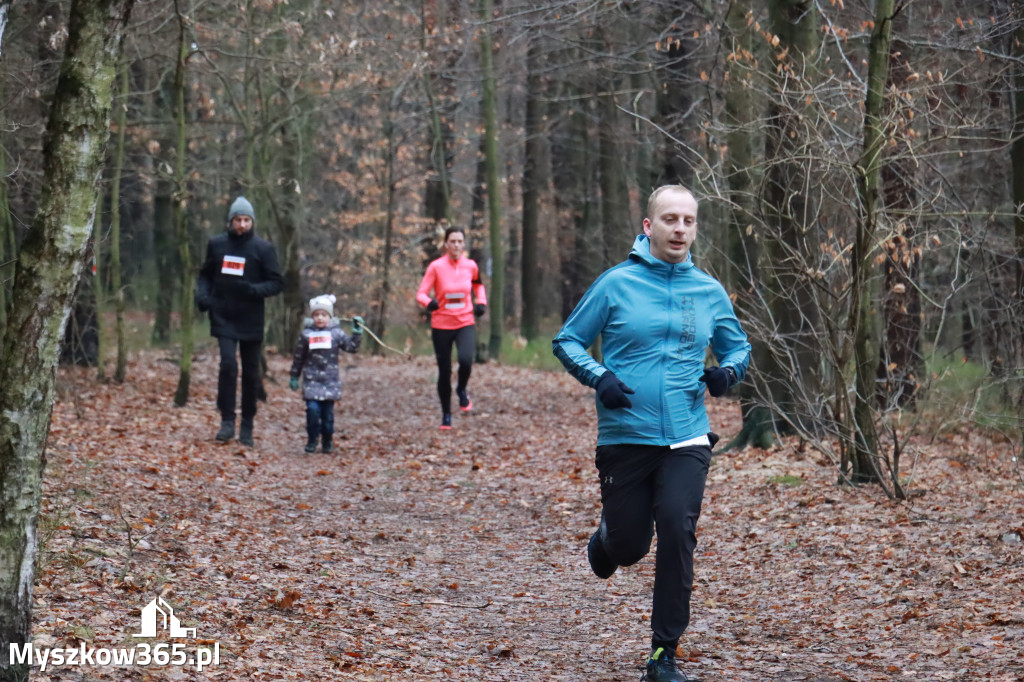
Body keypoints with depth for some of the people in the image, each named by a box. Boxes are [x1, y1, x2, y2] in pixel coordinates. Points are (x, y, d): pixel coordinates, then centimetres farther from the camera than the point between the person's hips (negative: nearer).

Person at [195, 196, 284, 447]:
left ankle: (247, 427, 16)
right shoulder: (216, 244, 5)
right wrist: (202, 294, -3)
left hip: (251, 320, 0)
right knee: (228, 363, -17)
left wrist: (254, 290, -19)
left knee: (251, 373, 5)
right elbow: (205, 275, 17)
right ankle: (227, 421, -10)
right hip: (223, 318, 0)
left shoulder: (263, 248, -1)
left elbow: (277, 283, -1)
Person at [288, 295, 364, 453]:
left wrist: (357, 332, -8)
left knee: (328, 411, 4)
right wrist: (294, 376, 12)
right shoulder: (306, 334, 3)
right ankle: (312, 440, 2)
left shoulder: (336, 333, 3)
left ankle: (327, 441, 20)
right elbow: (298, 357, 10)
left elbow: (352, 347, 2)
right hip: (311, 379, -1)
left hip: (331, 380, 1)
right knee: (313, 408, -13)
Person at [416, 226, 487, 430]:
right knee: (444, 371, 4)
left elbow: (478, 285, 22)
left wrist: (481, 303, 4)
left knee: (466, 359, -26)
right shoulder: (436, 267, -7)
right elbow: (421, 294, -9)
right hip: (441, 325, -1)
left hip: (466, 323, 1)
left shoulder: (470, 266, 1)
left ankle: (462, 389, 7)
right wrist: (429, 302, -31)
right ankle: (446, 414, 23)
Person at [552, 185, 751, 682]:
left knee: (678, 533, -15)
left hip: (687, 440, 1)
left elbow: (737, 345, 21)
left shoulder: (709, 291, 7)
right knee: (629, 546, 5)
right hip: (625, 437, -1)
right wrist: (598, 377, -15)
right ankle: (605, 541, 47)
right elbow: (567, 341, 3)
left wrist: (729, 370, -2)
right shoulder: (617, 283, -2)